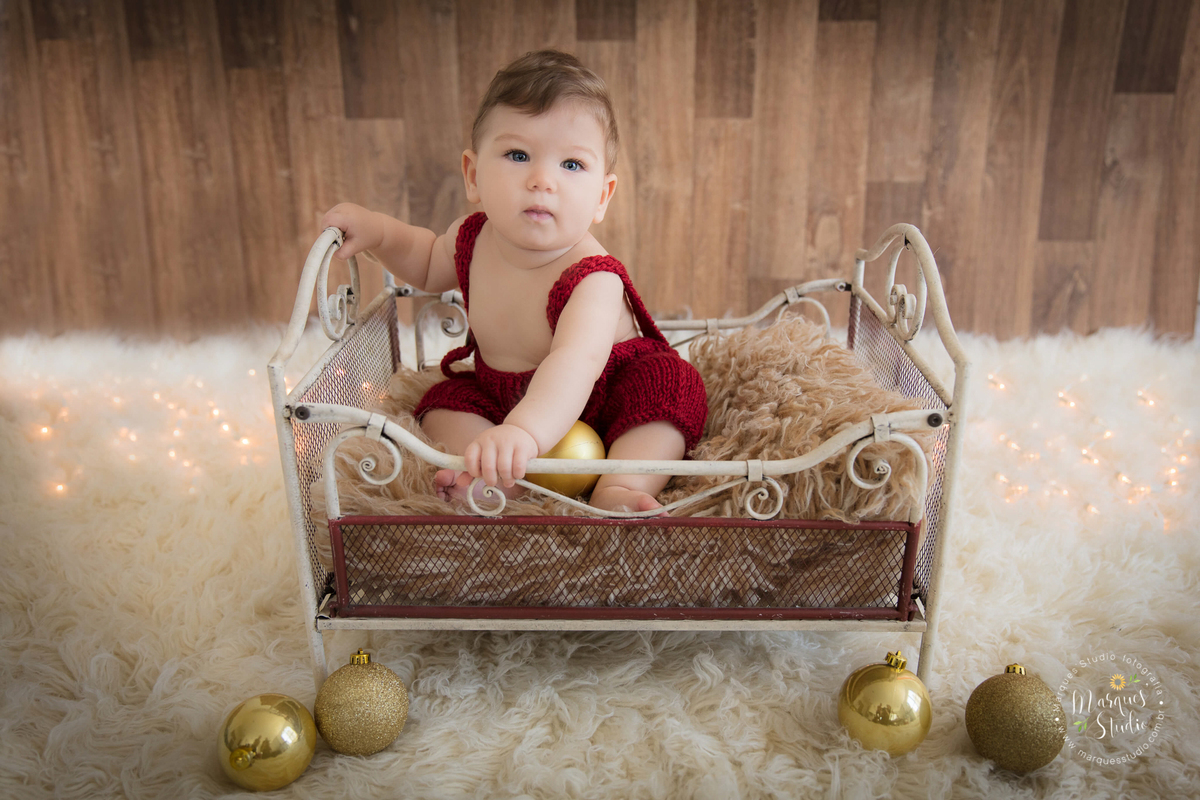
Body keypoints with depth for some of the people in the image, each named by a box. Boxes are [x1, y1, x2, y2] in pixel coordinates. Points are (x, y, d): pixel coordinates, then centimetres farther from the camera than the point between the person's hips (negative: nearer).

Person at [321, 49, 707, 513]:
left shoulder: (593, 280, -34)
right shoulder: (474, 237, -13)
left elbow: (576, 363, -55)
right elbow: (430, 266, 13)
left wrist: (524, 431, -74)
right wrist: (377, 231, -6)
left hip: (599, 402, -5)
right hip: (501, 397, 6)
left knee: (672, 383, -29)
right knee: (443, 404, -14)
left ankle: (620, 488, -39)